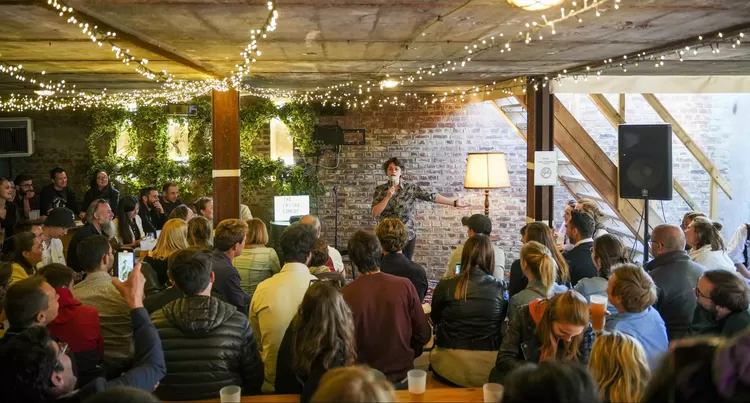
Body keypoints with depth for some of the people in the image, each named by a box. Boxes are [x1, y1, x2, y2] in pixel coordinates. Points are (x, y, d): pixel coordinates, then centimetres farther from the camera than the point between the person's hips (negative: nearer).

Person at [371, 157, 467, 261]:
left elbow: (431, 196, -8)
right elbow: (375, 213, -8)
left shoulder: (411, 188, -3)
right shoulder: (380, 190, 0)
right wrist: (388, 197, -18)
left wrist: (454, 202, -14)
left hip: (408, 235, 0)